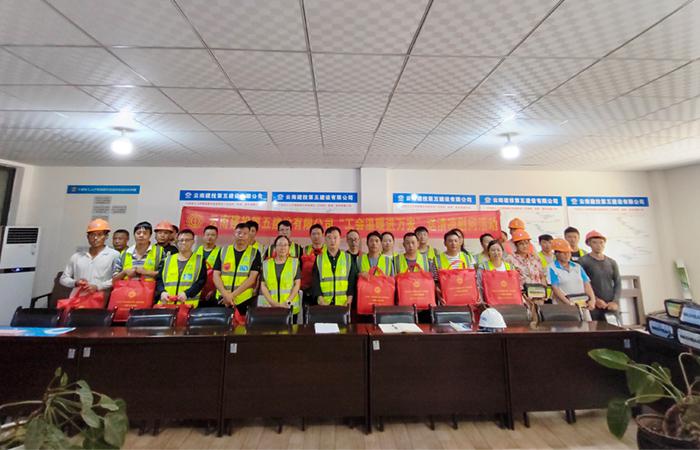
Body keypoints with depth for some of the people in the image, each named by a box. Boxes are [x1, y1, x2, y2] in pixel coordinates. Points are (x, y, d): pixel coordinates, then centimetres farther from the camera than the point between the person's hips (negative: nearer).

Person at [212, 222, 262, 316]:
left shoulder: (254, 253, 0)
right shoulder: (223, 251, 7)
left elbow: (252, 278, -8)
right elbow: (216, 275, 2)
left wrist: (233, 294, -14)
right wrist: (225, 294, -11)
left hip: (245, 300, -2)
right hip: (223, 299, 2)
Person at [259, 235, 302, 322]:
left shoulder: (295, 262, 4)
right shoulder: (266, 264, 8)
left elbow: (297, 284, 0)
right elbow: (263, 286, 3)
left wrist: (287, 302, -12)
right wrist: (273, 303, -10)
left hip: (290, 308, -1)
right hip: (269, 307, 1)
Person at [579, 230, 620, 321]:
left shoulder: (612, 262, 13)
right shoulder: (583, 261, -3)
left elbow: (618, 283, 11)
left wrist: (615, 301, -2)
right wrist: (595, 299, -13)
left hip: (610, 306, 5)